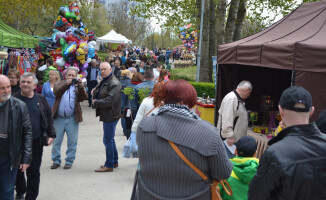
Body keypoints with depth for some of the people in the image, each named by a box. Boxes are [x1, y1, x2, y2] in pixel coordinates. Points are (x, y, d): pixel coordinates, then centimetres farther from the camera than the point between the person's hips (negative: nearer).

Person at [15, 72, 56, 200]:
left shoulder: (41, 100, 4)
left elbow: (49, 118, 9)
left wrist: (51, 135, 3)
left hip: (36, 143, 1)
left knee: (34, 172, 5)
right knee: (18, 170, 12)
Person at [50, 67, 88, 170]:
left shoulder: (78, 86, 7)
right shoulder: (60, 84, 9)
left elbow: (83, 98, -8)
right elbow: (56, 92, -12)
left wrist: (81, 86, -22)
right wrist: (66, 84, -24)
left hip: (72, 119, -1)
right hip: (59, 118, 1)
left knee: (72, 142, 4)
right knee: (56, 141, 7)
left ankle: (69, 161, 17)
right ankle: (56, 161, 19)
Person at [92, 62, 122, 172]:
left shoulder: (114, 83, -16)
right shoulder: (104, 81, 15)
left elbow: (109, 100, -23)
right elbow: (100, 96, 22)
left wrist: (96, 102, -12)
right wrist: (95, 93, 0)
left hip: (111, 115, -10)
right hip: (106, 115, 10)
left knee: (108, 140, -5)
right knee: (110, 139, 18)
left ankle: (109, 165, 3)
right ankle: (114, 161, 30)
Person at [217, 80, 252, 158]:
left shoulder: (239, 100, 19)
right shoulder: (231, 99, -17)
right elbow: (227, 119, -24)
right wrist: (229, 137, -26)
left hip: (237, 140, 10)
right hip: (230, 140, -10)